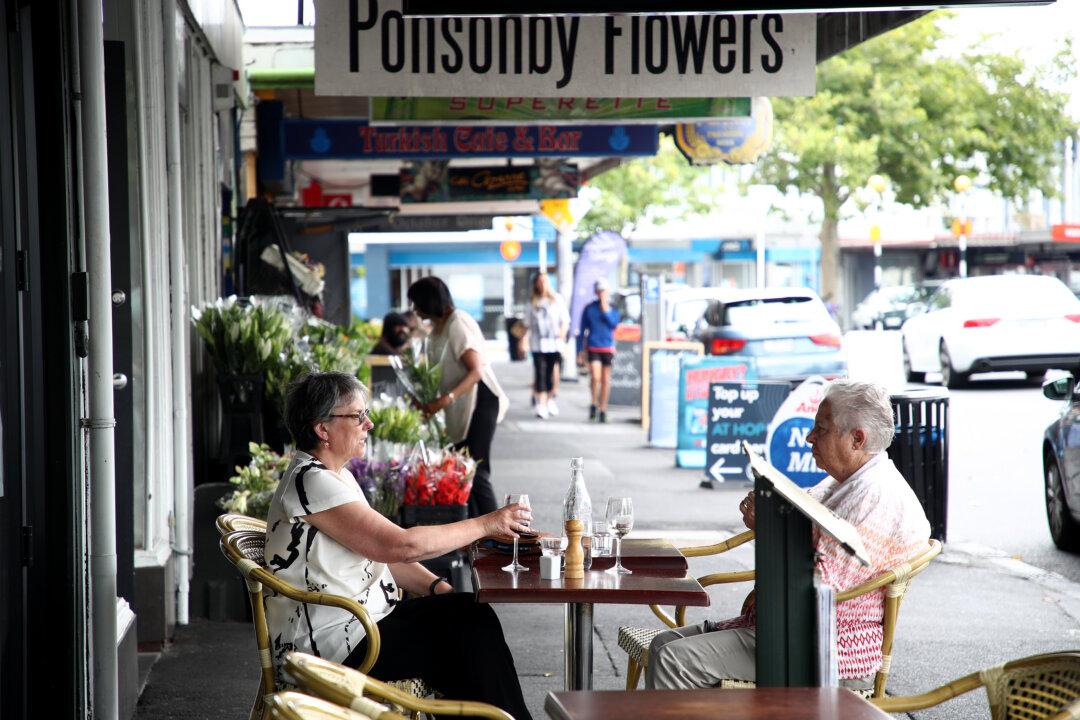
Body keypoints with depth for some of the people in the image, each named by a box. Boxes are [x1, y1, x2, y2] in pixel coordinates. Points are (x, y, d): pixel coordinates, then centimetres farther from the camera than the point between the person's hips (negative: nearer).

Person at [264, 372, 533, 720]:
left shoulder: (337, 477, 13)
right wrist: (485, 524, -15)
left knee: (473, 614, -4)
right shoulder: (309, 482, -19)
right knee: (469, 636, -11)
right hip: (330, 647, -9)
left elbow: (382, 552, 16)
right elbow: (402, 545, -22)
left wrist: (438, 588, -1)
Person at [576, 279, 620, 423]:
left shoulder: (613, 309, 7)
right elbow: (582, 331, 8)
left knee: (605, 380, 4)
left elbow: (614, 324, -11)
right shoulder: (589, 309, 5)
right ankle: (594, 404, 2)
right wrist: (580, 352, 5)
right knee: (595, 377, -18)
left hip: (608, 348, 1)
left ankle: (603, 410, 15)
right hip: (593, 347, -1)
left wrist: (605, 310, -13)